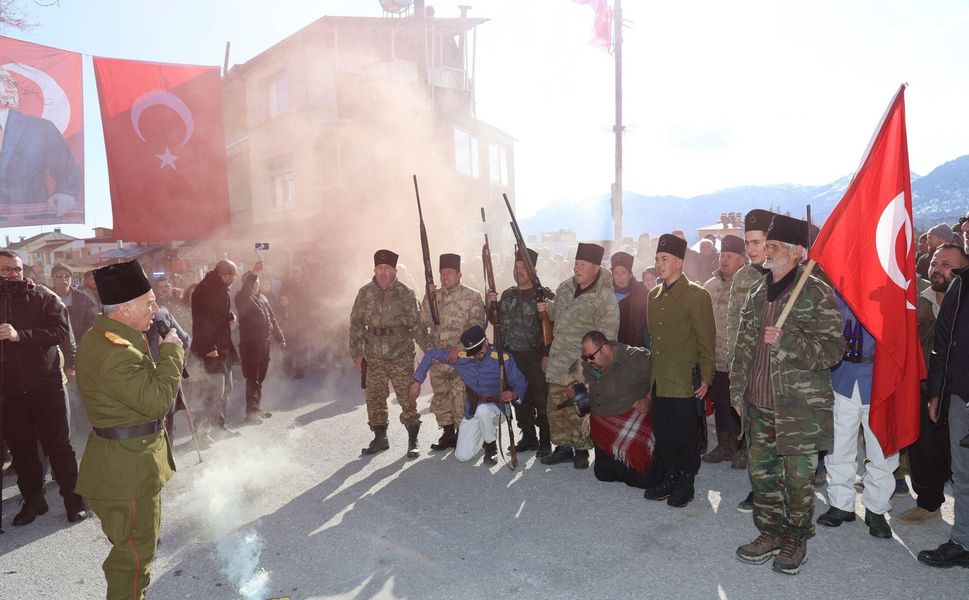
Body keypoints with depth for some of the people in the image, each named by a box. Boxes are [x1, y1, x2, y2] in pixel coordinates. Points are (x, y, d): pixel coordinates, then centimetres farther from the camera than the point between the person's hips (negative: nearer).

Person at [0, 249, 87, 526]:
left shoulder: (44, 298, -3)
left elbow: (62, 332, -15)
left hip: (46, 386, -3)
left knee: (58, 445, 4)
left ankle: (73, 499, 17)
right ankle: (32, 500, 27)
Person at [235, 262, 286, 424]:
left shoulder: (262, 298, 18)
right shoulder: (242, 298, -5)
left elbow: (272, 319, 22)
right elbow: (245, 291, -31)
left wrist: (280, 338, 19)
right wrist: (253, 273, -43)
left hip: (264, 343, 7)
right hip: (249, 344, -7)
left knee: (260, 378, 13)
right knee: (253, 379, -7)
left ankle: (257, 409, 22)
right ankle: (251, 412, -4)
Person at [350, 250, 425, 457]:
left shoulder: (405, 294, -3)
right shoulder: (365, 293, 4)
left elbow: (416, 324, -3)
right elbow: (356, 324, 8)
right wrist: (356, 352, 4)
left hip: (401, 357, -3)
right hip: (374, 358, 3)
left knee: (407, 399, -1)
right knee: (374, 399, 9)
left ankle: (412, 441, 12)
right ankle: (380, 438, 25)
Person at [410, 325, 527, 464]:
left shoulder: (503, 358, -17)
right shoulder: (460, 357, -10)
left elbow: (521, 383, -8)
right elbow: (431, 353, 0)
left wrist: (514, 394, -31)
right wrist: (417, 382, -1)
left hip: (496, 407, -3)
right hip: (472, 411, 3)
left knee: (482, 409, -40)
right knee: (462, 456, -5)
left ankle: (491, 446, -9)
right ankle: (484, 434, 27)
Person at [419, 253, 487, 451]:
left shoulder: (472, 297, -1)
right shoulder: (431, 298, 11)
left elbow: (477, 327, -8)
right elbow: (422, 325, 17)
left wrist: (460, 348, -17)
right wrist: (428, 348, 6)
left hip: (463, 358, -4)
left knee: (461, 396, -4)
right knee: (440, 396, 10)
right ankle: (448, 434, 23)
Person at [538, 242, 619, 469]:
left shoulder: (605, 298, -16)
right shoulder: (565, 287, 6)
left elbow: (605, 338, -17)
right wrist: (548, 307, 2)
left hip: (582, 367, -7)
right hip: (558, 361, 7)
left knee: (579, 411, -1)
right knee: (556, 406, 13)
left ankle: (581, 450, 19)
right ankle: (563, 448, 28)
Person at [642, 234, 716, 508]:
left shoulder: (697, 295, -8)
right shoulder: (654, 295, 13)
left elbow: (706, 340, -8)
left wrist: (705, 379, -10)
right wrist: (651, 374, 15)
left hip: (685, 382, -6)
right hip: (659, 381, 6)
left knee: (685, 437, 5)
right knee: (663, 435, 12)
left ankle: (685, 485, 21)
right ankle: (667, 480, 27)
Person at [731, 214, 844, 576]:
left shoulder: (817, 293, -8)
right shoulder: (757, 294, 12)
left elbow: (833, 349, -11)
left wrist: (787, 341, -23)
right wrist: (737, 390, 15)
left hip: (800, 407, -6)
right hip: (759, 404, 6)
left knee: (798, 476, 6)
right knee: (761, 470, 13)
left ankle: (796, 539, 25)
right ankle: (770, 533, 29)